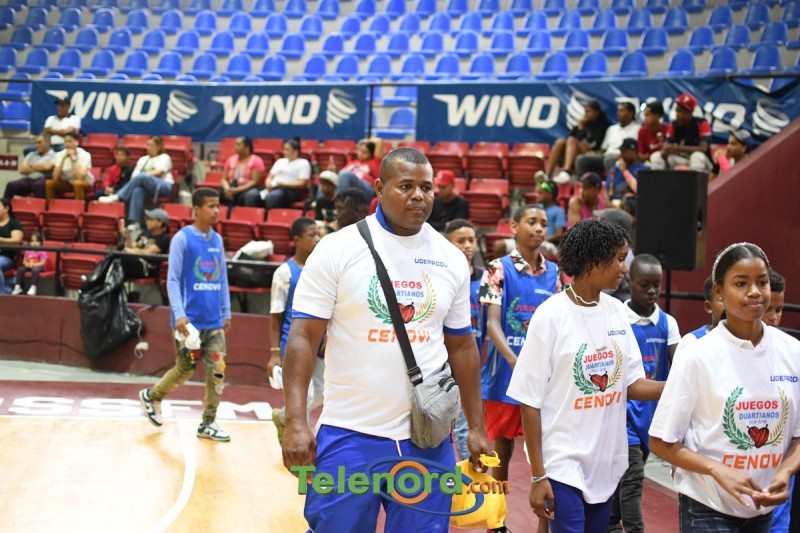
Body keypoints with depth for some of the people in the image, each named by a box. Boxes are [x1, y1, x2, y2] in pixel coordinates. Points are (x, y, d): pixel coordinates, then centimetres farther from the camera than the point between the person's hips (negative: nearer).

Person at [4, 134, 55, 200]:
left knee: (38, 185, -41)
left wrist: (32, 166, 8)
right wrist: (40, 168, 2)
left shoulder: (53, 155, 9)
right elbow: (22, 169, 13)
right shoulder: (31, 154, 25)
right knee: (11, 185, -23)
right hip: (28, 179, 5)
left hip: (43, 180, -5)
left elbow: (47, 167, -11)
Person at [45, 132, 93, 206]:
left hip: (85, 184, -4)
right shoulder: (60, 155, -8)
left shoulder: (84, 155, -19)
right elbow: (55, 178, -17)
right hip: (67, 183, 4)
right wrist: (63, 159, -23)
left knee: (78, 183, -38)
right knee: (49, 183, -21)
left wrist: (73, 159, -28)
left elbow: (80, 177, -31)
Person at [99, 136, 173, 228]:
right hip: (147, 187, 4)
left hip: (164, 186, -4)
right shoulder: (143, 159, 25)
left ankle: (117, 197, -31)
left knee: (141, 177, -33)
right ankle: (135, 223, -46)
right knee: (138, 190, -35)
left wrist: (141, 175, -13)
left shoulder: (164, 157, 9)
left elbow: (158, 172, -10)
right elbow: (134, 175, 12)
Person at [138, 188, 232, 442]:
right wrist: (179, 314, -20)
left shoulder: (217, 240, 10)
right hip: (190, 320, -5)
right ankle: (151, 396, 28)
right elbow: (173, 280, -11)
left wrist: (226, 313, 14)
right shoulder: (182, 238, -8)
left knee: (217, 370, 1)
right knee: (185, 369, 2)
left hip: (214, 321, 6)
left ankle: (208, 423, 12)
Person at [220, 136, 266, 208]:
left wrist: (237, 190, -19)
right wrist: (227, 189, -13)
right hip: (231, 190, 4)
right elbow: (224, 179, 12)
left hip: (248, 190, -4)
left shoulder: (256, 161, 0)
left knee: (252, 194, -39)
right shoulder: (231, 160, 14)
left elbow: (255, 181, -9)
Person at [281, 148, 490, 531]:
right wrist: (295, 421, -15)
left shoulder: (451, 259, 7)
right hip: (349, 435, -3)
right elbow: (303, 337, -6)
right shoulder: (337, 249, -4)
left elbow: (461, 345, 14)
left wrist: (476, 427, 11)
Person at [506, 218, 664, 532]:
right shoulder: (551, 316, -14)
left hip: (607, 464, 6)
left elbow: (631, 384, 7)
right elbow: (531, 400, -12)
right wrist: (538, 475, -12)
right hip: (564, 465, -6)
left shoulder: (618, 311, 3)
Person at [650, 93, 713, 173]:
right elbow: (666, 147, -10)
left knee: (698, 156, -38)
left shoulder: (701, 124, -14)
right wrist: (665, 152, -36)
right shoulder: (674, 125, -1)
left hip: (700, 163, -4)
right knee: (656, 156, -15)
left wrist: (679, 148, -36)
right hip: (681, 161, 4)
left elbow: (703, 148, -26)